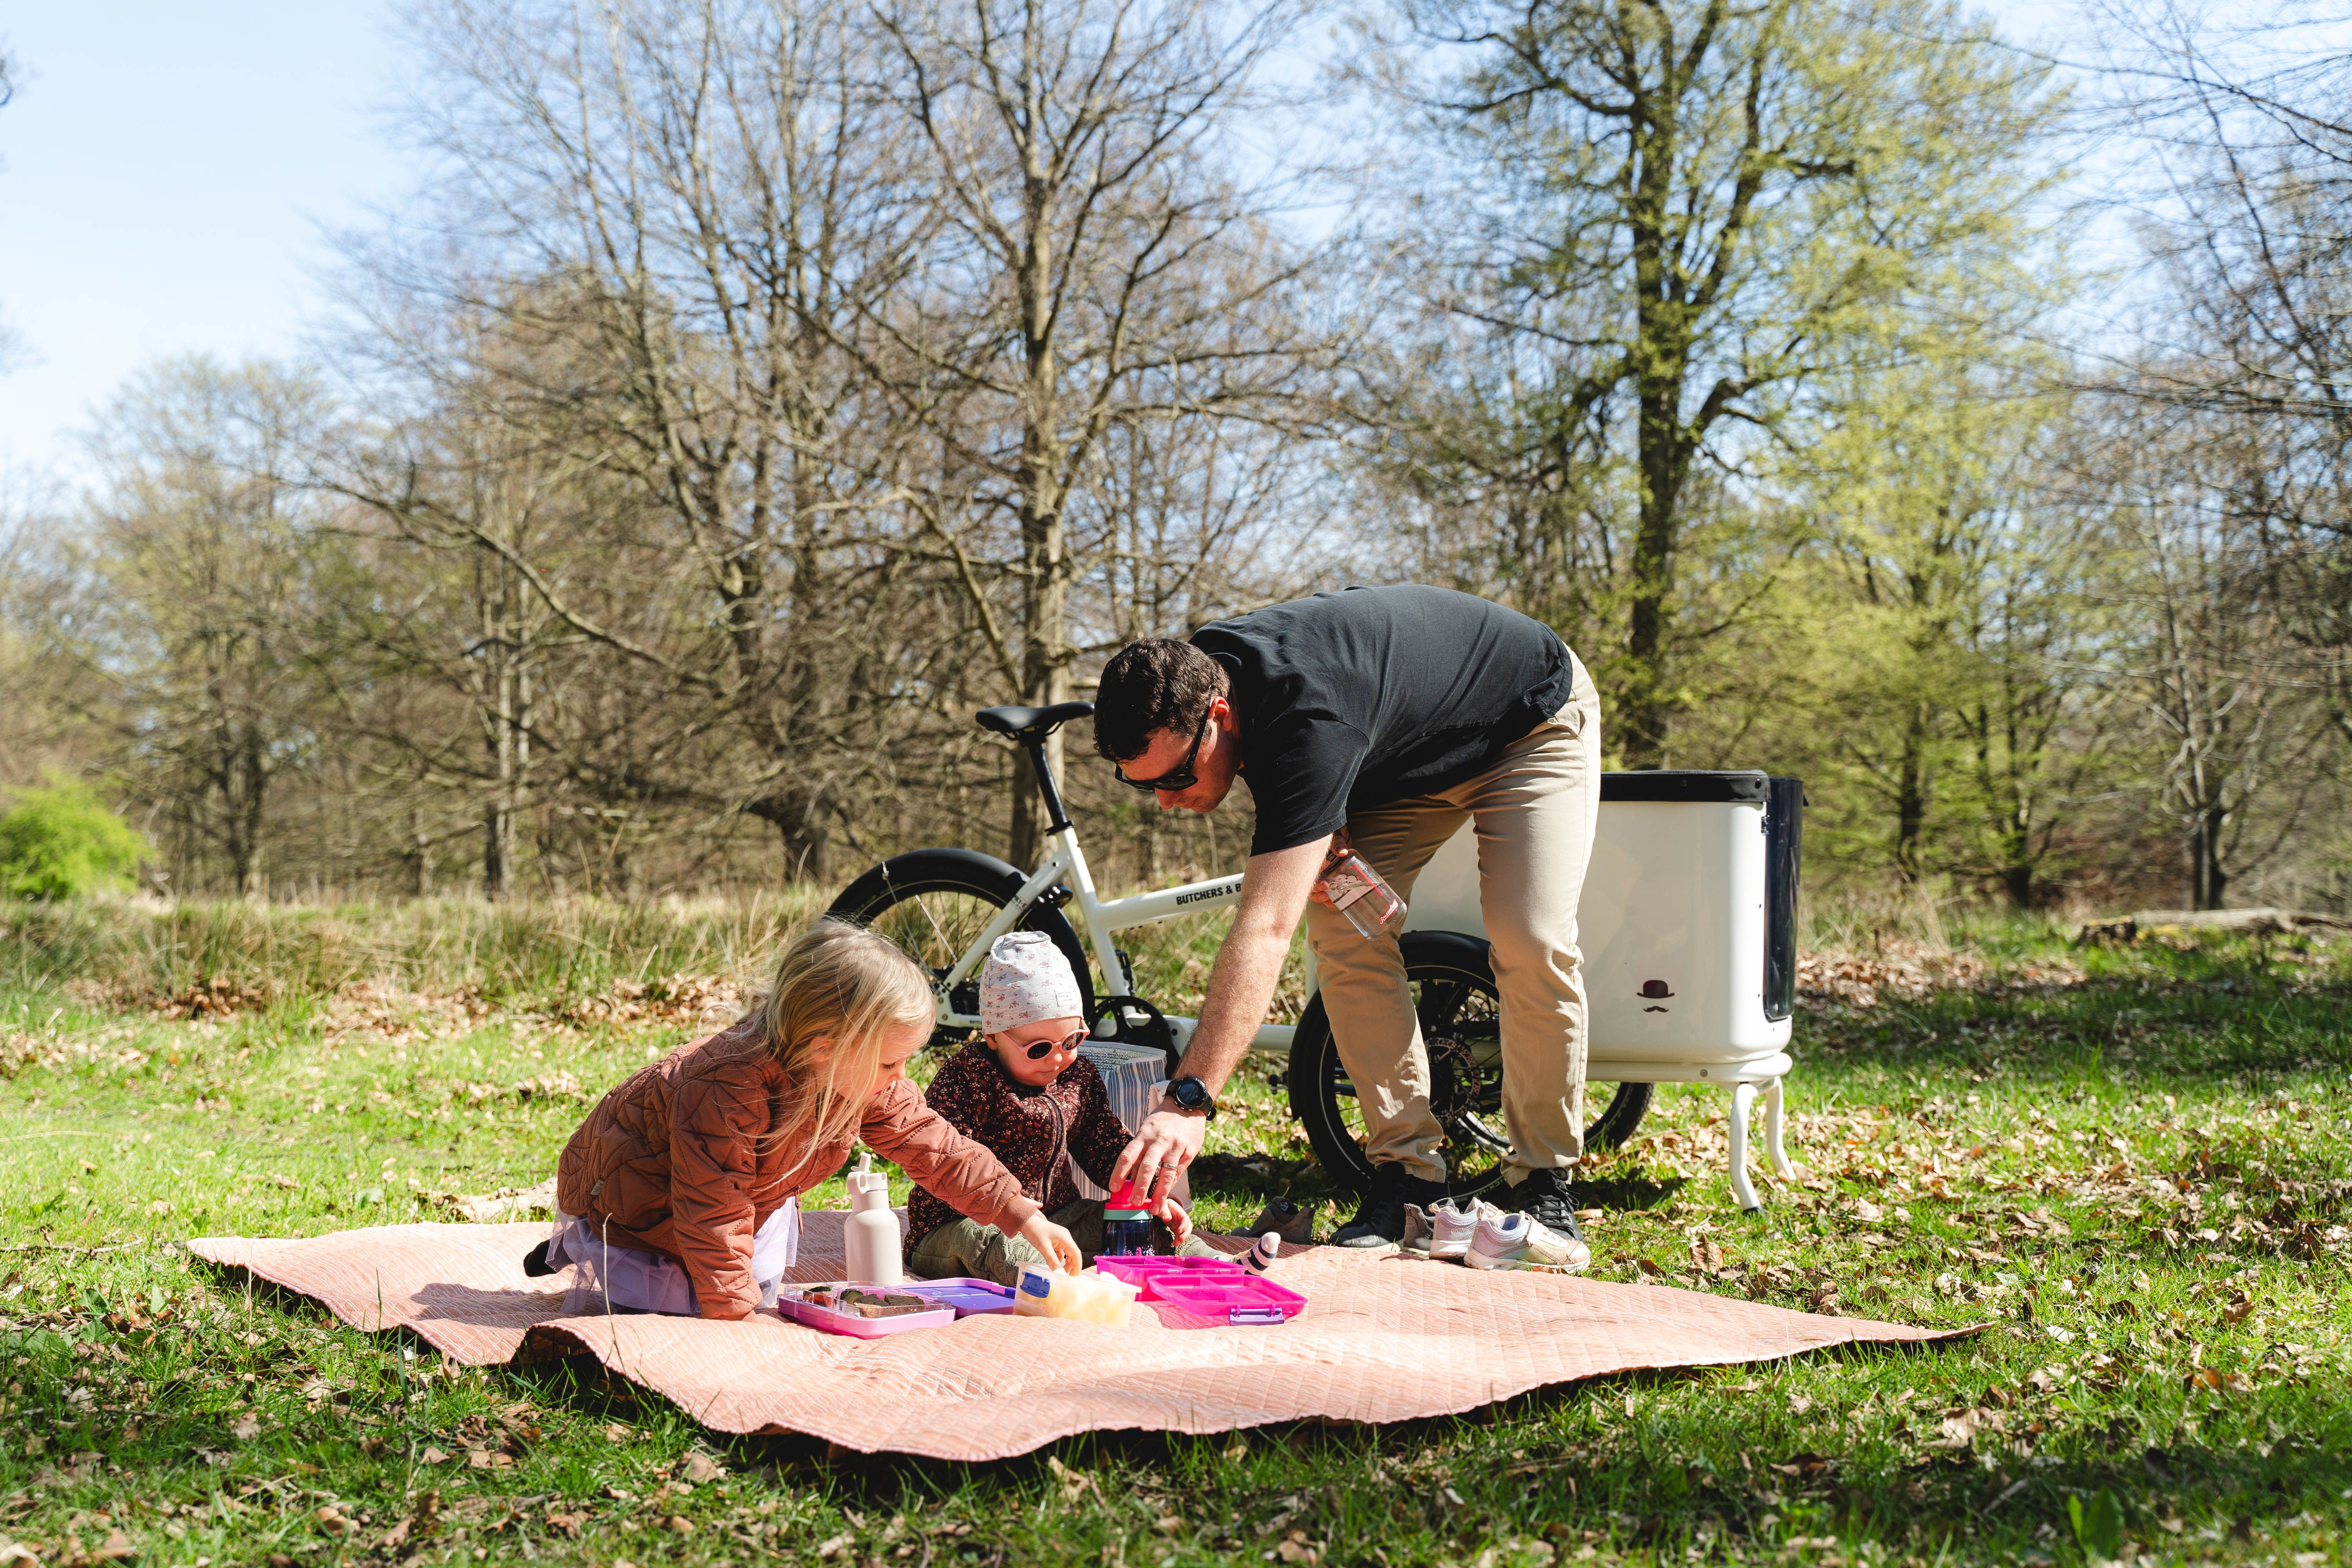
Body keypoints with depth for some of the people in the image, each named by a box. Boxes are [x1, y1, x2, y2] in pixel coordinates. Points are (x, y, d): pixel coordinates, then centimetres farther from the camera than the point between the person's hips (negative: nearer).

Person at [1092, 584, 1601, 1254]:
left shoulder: (1311, 721, -45)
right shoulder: (1192, 676, -20)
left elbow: (1265, 929, -50)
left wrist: (1189, 1101, -55)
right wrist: (1320, 830, -16)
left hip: (1534, 718, -7)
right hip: (1408, 752, 7)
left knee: (1532, 946, -23)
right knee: (1345, 936, -13)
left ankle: (1544, 1182, -6)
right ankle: (1409, 1172, -6)